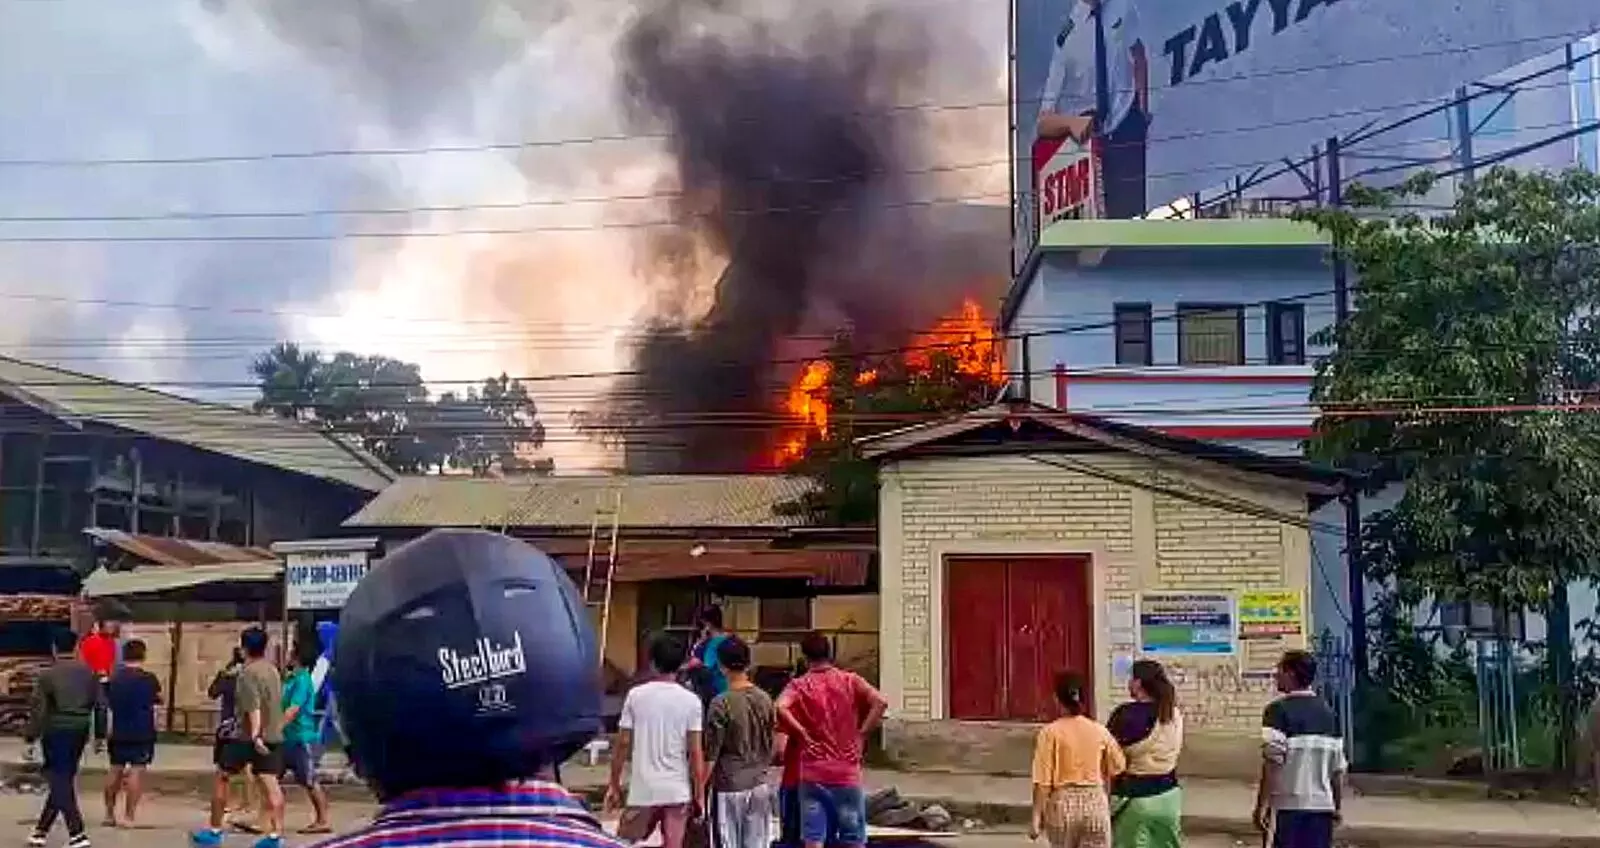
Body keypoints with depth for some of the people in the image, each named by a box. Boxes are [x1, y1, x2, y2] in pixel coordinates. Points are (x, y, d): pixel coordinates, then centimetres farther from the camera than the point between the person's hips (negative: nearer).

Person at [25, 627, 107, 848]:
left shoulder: (48, 675, -8)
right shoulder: (88, 672, 5)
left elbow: (38, 710, -10)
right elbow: (101, 705, 5)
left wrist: (30, 738, -2)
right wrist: (100, 734, 13)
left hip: (56, 733, -5)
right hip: (80, 732, 5)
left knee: (61, 784, -2)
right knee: (62, 781, 16)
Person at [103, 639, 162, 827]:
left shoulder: (114, 678, 0)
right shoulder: (148, 679, -12)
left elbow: (108, 702, 10)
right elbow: (159, 700, 3)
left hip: (118, 732, 5)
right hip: (142, 733, -4)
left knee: (115, 770, 15)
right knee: (137, 771, -2)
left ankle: (109, 814, 22)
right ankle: (129, 815, -6)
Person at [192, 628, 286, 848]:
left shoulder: (248, 672, -13)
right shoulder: (272, 669, 12)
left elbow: (253, 706, -25)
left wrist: (255, 735, -34)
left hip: (247, 735, -7)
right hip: (273, 735, 7)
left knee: (221, 778, 10)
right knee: (270, 783, 0)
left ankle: (214, 830, 15)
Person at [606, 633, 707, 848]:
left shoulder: (636, 695, -3)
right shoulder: (691, 701, -3)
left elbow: (623, 745, -1)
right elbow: (695, 752, -5)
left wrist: (614, 785, 9)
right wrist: (699, 794, 3)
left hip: (643, 789, -1)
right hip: (678, 791, 1)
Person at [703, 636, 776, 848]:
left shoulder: (721, 703, -14)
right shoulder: (765, 700, 2)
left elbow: (711, 754, -12)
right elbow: (771, 747, 10)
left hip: (729, 787, -5)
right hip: (759, 785, 5)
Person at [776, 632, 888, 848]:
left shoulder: (799, 685, -1)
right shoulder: (849, 680, 0)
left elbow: (780, 708, -21)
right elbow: (880, 702, -15)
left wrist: (802, 733, -10)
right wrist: (862, 733, -6)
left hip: (812, 774, 0)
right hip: (847, 773, 0)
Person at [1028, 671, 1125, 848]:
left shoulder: (1050, 732, -8)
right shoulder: (1100, 731, 0)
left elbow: (1043, 781, -10)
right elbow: (1117, 767, 7)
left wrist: (1036, 816, -4)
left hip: (1063, 803, -1)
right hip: (1096, 802, 1)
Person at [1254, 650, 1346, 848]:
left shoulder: (1278, 710, -9)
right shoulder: (1328, 712, 10)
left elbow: (1272, 763, -17)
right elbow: (1338, 767, 12)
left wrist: (1262, 805, -14)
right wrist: (1337, 806, 21)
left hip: (1289, 805, -5)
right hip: (1323, 806, 5)